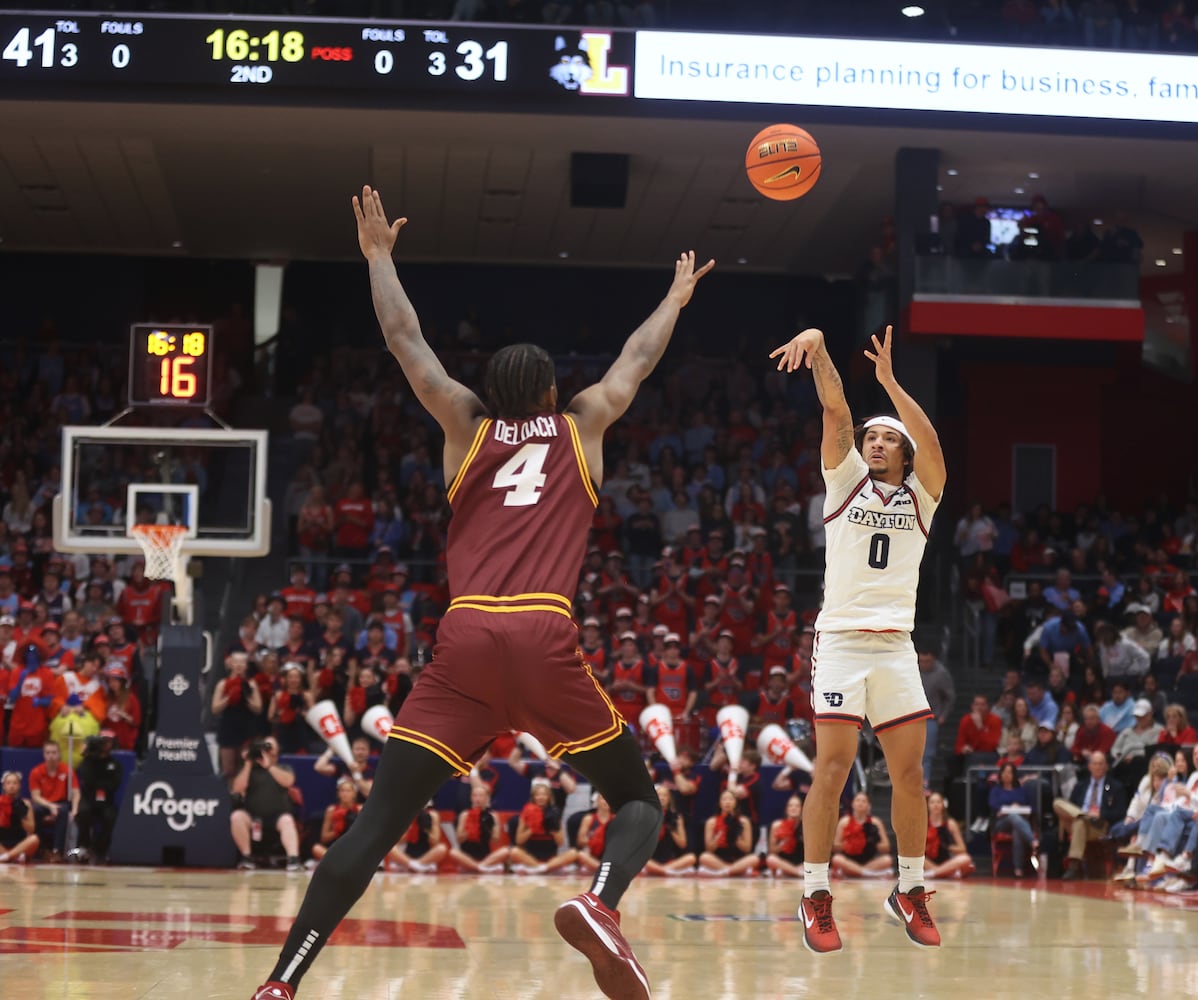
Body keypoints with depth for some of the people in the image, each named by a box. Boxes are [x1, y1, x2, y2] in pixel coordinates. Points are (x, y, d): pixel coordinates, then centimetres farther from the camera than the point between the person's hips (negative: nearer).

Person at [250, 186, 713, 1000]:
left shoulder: (466, 427, 21)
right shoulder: (581, 426, 21)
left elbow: (407, 341, 27)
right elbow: (639, 358, 37)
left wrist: (379, 255, 40)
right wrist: (676, 299, 55)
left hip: (464, 639, 1)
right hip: (544, 639, -1)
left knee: (377, 825, 0)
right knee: (639, 801, 13)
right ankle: (601, 904, -20)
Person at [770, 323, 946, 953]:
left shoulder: (920, 497, 12)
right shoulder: (846, 480, 10)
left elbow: (931, 443, -8)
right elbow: (836, 411, -5)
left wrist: (889, 381, -16)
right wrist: (818, 346, -19)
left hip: (896, 646, 2)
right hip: (841, 639, -2)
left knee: (909, 771, 1)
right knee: (833, 766, -10)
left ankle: (909, 891, 14)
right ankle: (815, 896, -4)